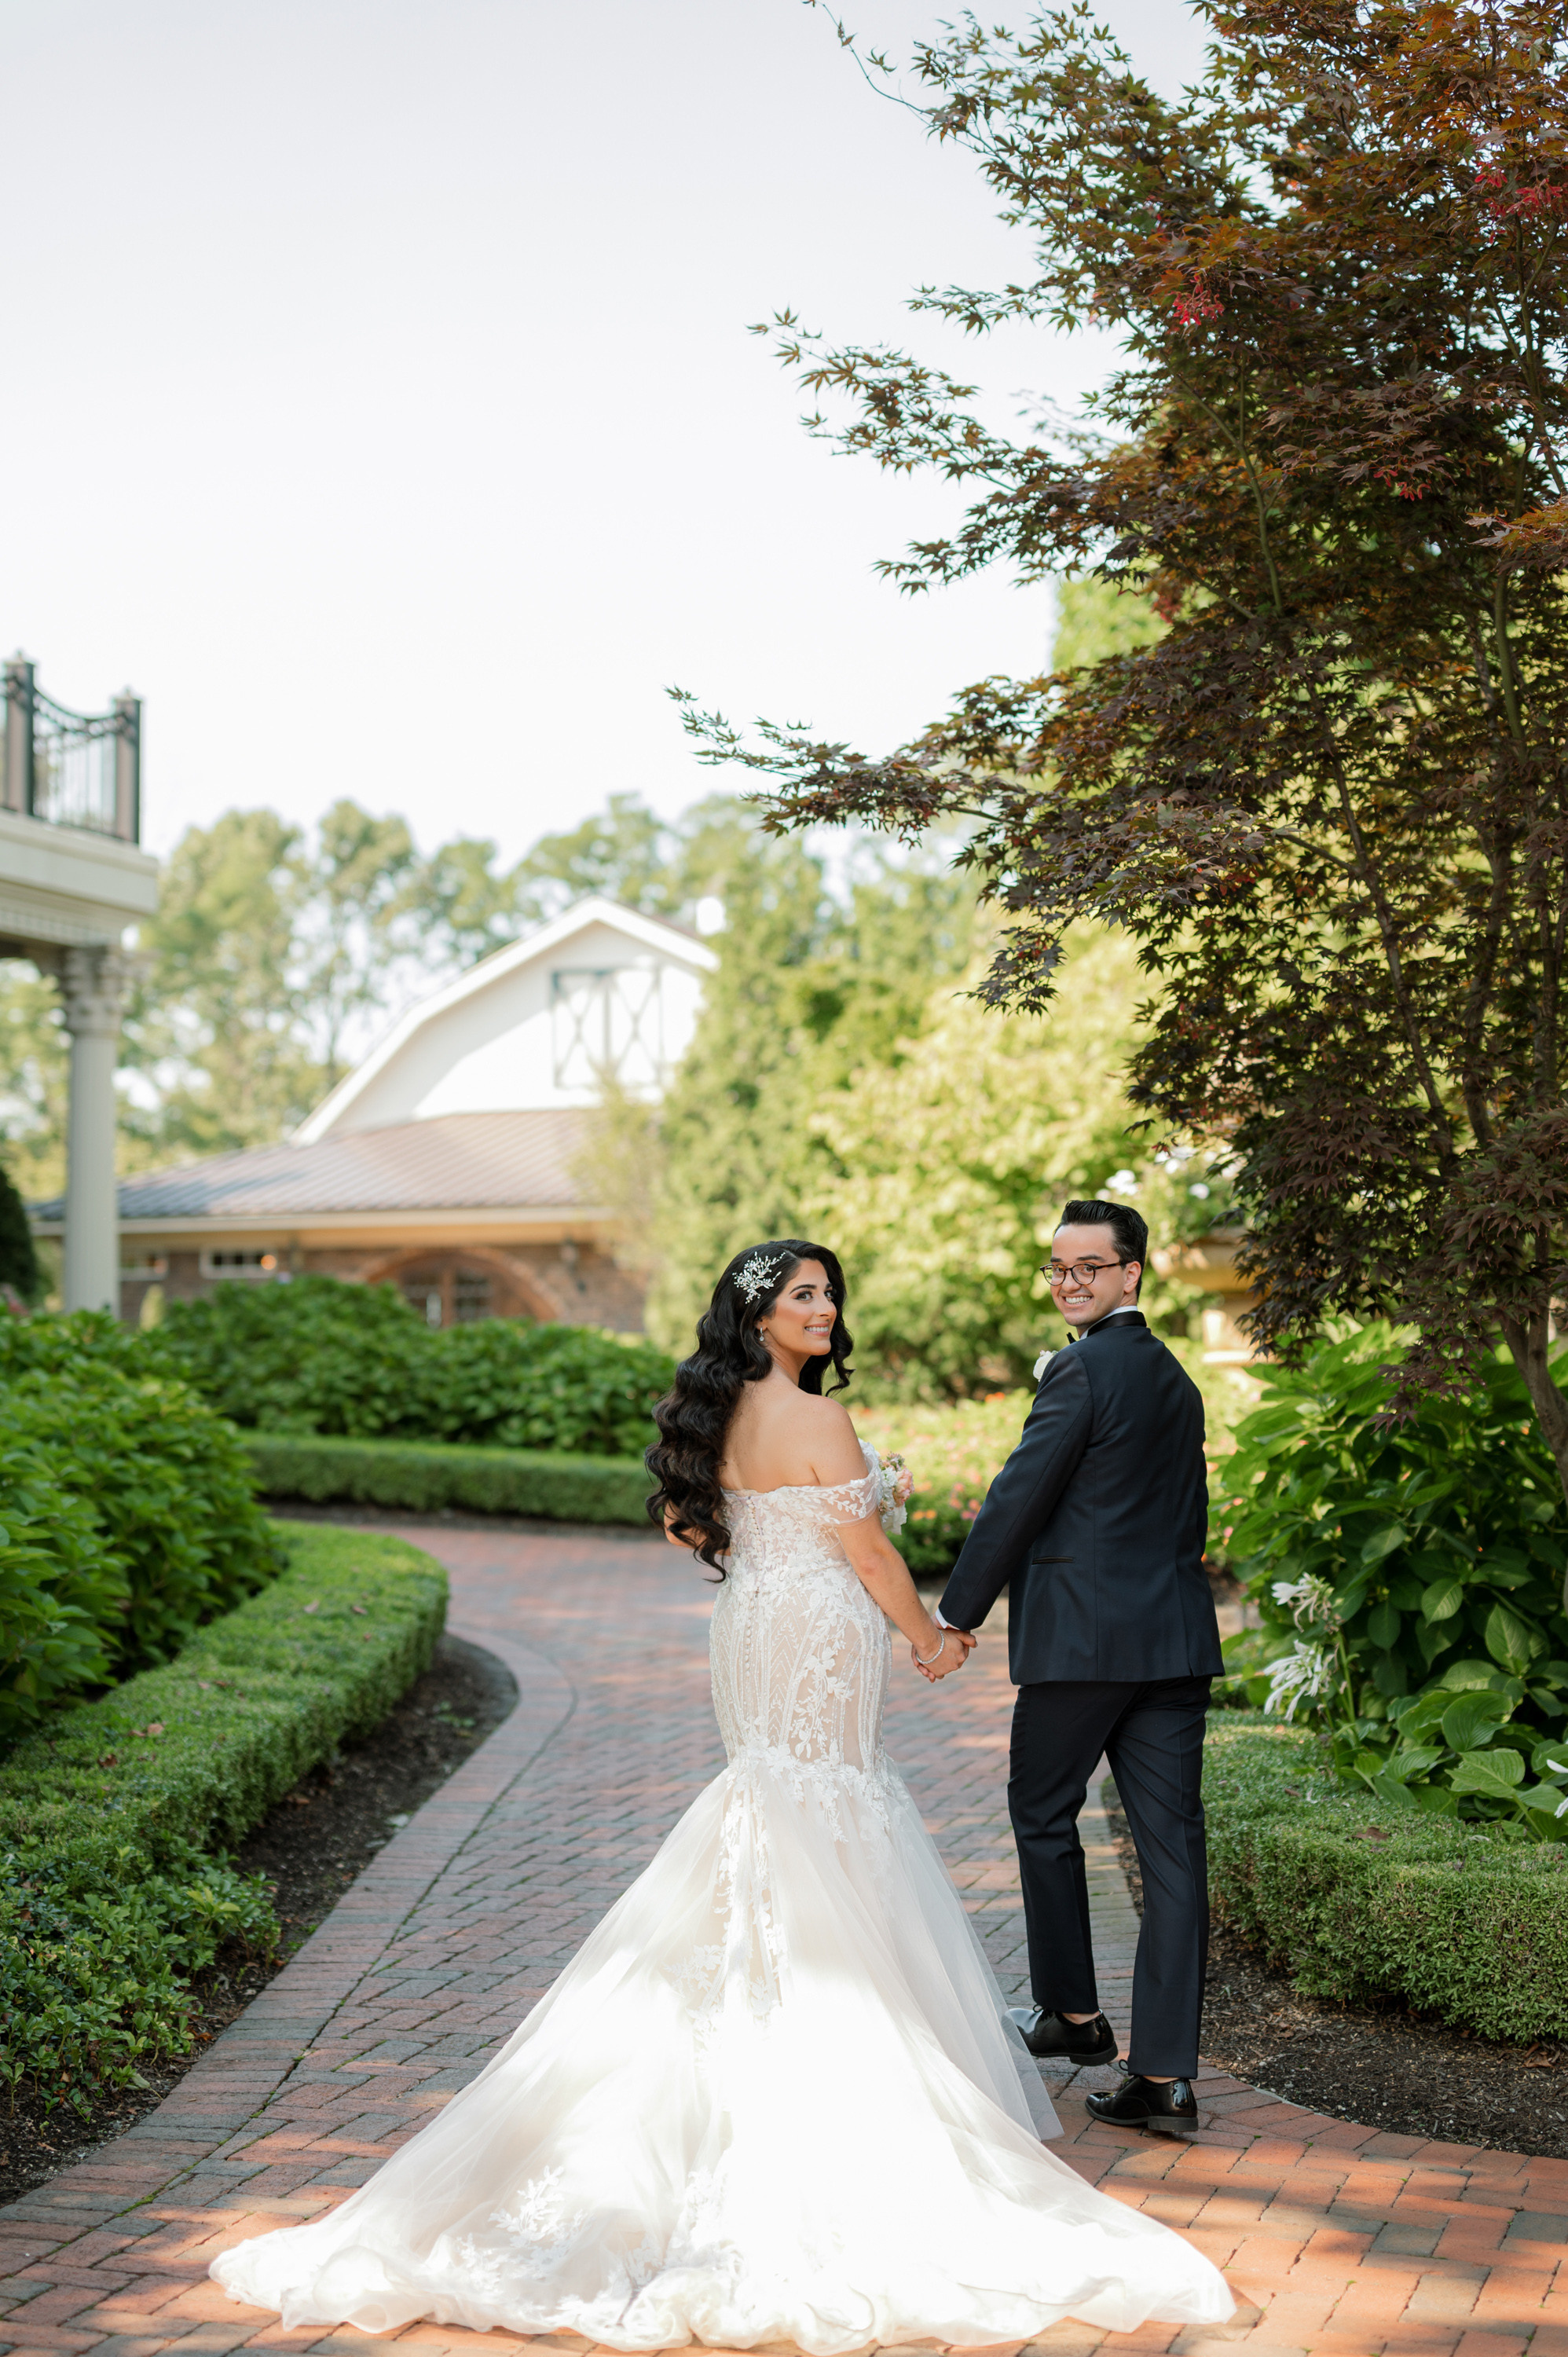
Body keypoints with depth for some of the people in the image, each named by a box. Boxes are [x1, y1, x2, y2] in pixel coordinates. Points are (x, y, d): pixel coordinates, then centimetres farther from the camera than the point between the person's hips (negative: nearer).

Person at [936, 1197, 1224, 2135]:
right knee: (1171, 1845, 2)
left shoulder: (1082, 1370, -11)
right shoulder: (1177, 1378, 16)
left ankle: (1074, 2012, 24)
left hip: (1079, 1636, -7)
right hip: (1174, 1638, 7)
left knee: (1043, 1816, 14)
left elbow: (1019, 1497, -12)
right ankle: (1165, 2074, 2)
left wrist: (956, 1614, -3)